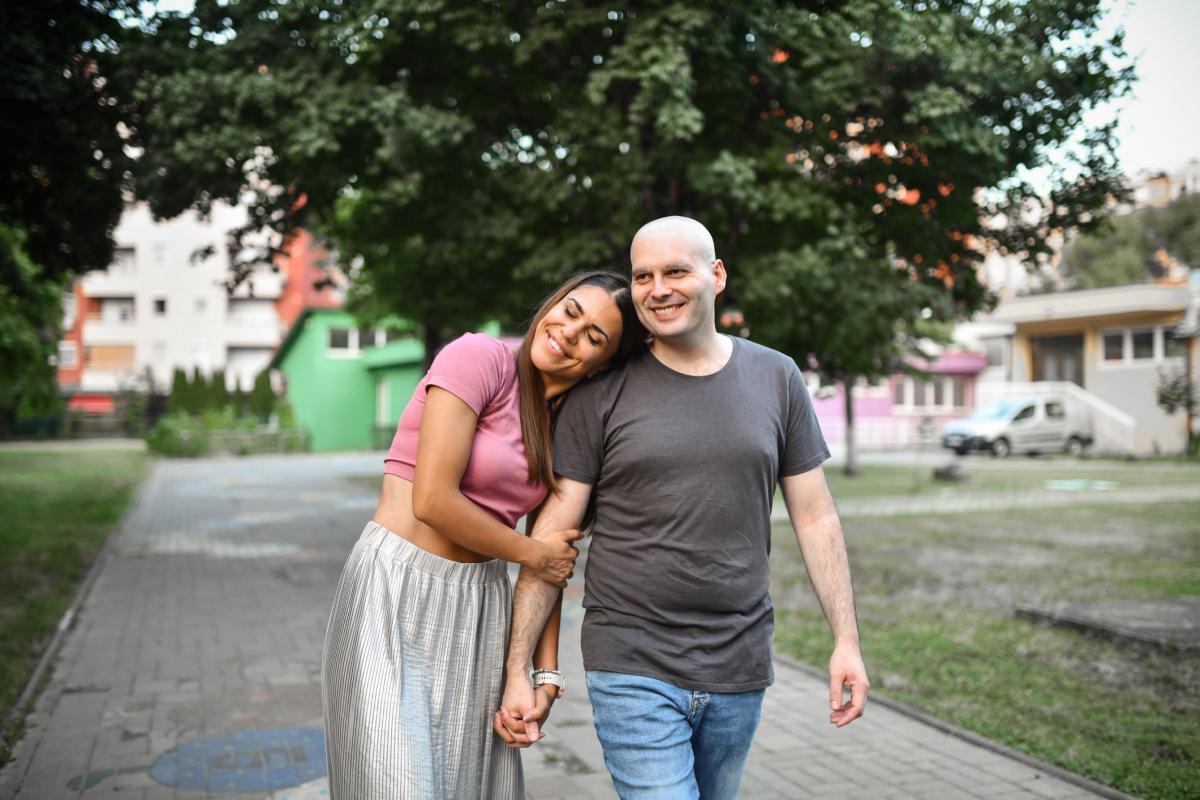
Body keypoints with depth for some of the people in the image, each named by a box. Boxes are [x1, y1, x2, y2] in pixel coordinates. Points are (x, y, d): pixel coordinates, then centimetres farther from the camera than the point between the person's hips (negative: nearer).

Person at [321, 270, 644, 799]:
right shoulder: (479, 356, -13)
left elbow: (553, 564, 10)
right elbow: (432, 500, -20)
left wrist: (547, 674, 7)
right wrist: (534, 555, -7)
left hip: (479, 604, 6)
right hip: (396, 593, -6)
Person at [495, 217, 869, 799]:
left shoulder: (776, 379, 3)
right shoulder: (601, 394, -4)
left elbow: (814, 516, 7)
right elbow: (554, 531, -4)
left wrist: (846, 639, 2)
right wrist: (518, 671, -6)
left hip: (740, 667, 3)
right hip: (633, 667, -3)